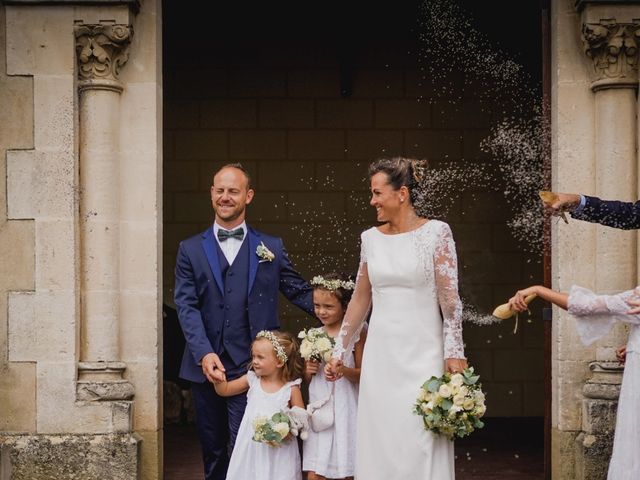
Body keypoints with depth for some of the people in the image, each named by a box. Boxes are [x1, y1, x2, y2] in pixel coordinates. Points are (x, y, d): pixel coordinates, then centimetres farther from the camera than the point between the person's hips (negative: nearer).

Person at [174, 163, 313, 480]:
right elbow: (186, 306, -1)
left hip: (251, 369, -2)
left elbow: (300, 292, 6)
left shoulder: (271, 248, 8)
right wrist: (205, 353, -15)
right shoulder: (191, 249, 8)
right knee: (213, 452, 13)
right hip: (205, 367, 2)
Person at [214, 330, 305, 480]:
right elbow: (224, 390, 12)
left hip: (278, 450, -3)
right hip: (250, 447, 3)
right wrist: (218, 379, -8)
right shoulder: (252, 380, 3)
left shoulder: (291, 388, -7)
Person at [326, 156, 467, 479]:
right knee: (379, 443, 6)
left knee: (420, 445, -5)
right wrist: (339, 352, 16)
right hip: (380, 355, 4)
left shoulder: (435, 232, -5)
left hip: (423, 354, -4)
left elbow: (450, 298, -7)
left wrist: (454, 353, -12)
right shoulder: (371, 238, 8)